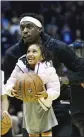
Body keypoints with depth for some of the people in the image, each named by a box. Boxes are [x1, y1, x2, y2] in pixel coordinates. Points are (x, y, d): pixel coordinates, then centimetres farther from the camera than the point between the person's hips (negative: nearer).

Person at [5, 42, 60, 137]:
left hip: (43, 107, -3)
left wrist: (46, 94, -43)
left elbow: (55, 91, -21)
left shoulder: (48, 70, -19)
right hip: (28, 108, 3)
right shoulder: (20, 68, -11)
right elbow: (9, 84, -8)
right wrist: (12, 91, -32)